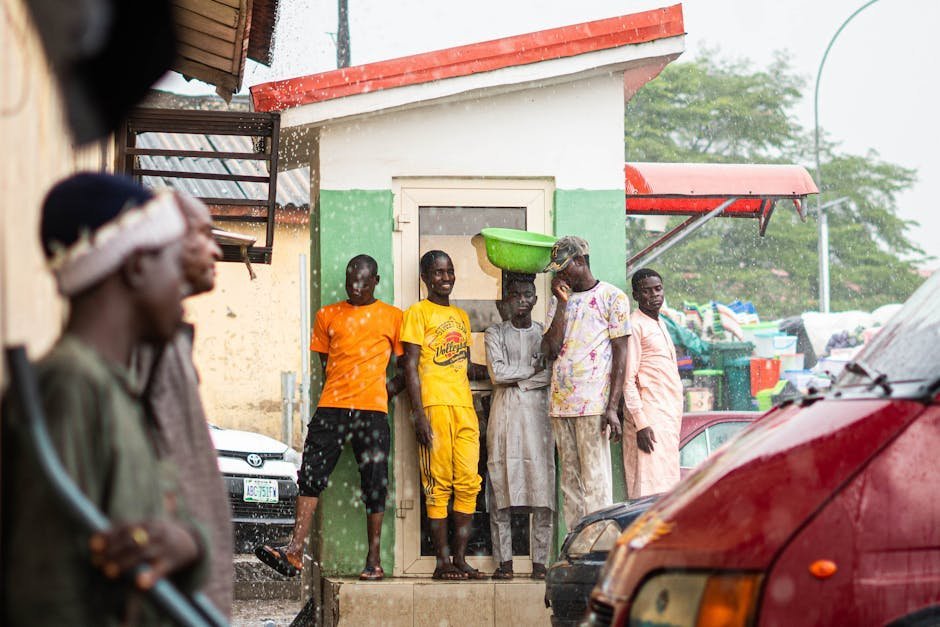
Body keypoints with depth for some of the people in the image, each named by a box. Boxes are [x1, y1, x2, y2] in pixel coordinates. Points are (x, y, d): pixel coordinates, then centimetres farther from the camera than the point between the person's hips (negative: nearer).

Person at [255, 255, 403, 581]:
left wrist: (390, 388, -3)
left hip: (372, 410, -2)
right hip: (331, 407, 2)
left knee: (374, 485, 0)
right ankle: (295, 552, -14)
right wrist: (341, 389, 6)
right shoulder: (328, 315, 15)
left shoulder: (393, 317, 9)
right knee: (311, 476, -9)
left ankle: (374, 560, 7)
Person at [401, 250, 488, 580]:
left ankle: (460, 557, 4)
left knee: (468, 482, 0)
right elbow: (411, 367, -4)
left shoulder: (461, 316, 22)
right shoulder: (418, 312, 3)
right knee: (438, 483, -6)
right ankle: (443, 560, -4)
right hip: (434, 404, -6)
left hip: (464, 405, 6)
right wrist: (419, 413, -12)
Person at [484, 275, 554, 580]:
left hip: (538, 413, 1)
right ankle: (504, 561, -3)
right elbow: (498, 373, -5)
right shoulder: (495, 334, 10)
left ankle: (540, 561, -4)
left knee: (542, 486, -6)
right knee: (501, 488, -5)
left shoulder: (545, 333, 12)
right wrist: (534, 369, -1)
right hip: (504, 415, -1)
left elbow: (555, 375, -1)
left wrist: (518, 380, -7)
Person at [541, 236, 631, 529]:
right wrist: (562, 302, 1)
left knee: (595, 482, -8)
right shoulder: (559, 300, 18)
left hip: (594, 405, -6)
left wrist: (612, 408, -13)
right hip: (560, 403, 6)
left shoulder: (612, 297, 1)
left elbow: (620, 354, -4)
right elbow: (551, 349, 5)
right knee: (570, 482, 5)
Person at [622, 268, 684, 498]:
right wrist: (641, 424, -20)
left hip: (669, 416, 9)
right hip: (650, 419, -9)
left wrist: (676, 419, 19)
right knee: (651, 491, -14)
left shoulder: (660, 324, 19)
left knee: (667, 489, 6)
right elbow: (628, 380, -14)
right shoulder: (635, 325, -8)